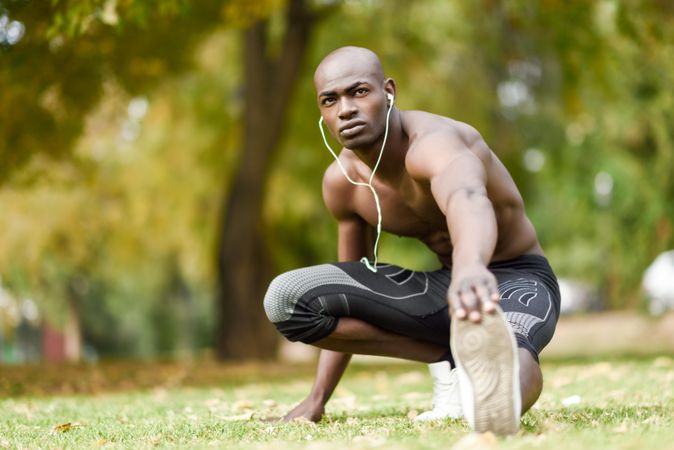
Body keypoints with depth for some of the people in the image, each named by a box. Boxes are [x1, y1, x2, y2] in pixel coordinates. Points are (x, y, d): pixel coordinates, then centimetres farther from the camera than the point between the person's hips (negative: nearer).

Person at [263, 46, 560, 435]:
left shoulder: (432, 142, -29)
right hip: (442, 286, 7)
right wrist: (318, 398, 12)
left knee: (509, 349, -45)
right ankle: (449, 359, -11)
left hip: (517, 281, -7)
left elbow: (467, 197, -56)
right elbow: (349, 283, 10)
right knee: (285, 298, -11)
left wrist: (471, 267, -79)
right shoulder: (341, 182, -5)